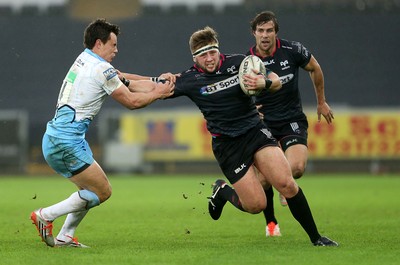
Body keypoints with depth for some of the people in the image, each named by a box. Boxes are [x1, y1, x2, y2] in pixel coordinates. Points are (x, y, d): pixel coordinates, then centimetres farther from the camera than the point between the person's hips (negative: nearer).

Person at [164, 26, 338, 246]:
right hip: (227, 144, -2)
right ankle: (222, 192, 24)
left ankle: (315, 237, -3)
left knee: (286, 183, -17)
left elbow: (276, 81, 4)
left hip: (256, 130, 2)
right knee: (256, 205, -9)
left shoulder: (237, 62, -1)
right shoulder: (190, 79, -6)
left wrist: (264, 83, -17)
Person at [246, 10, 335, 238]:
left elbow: (315, 69, 10)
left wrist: (321, 102, 17)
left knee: (297, 167, -24)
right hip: (263, 123, 1)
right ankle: (271, 222, 20)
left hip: (293, 120, -1)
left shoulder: (292, 50, -10)